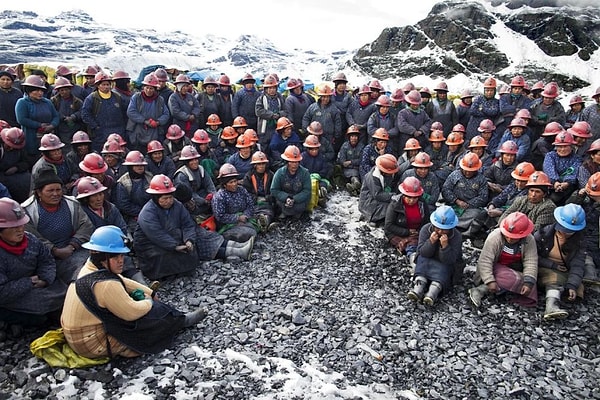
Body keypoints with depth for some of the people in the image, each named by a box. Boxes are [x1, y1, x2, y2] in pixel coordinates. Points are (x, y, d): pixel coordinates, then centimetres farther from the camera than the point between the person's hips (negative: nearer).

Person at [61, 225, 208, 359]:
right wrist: (149, 301, -7)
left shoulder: (91, 267, -2)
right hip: (91, 344, -9)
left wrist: (150, 293, 10)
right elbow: (131, 312, -26)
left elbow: (123, 282, 12)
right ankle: (181, 321, 17)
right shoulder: (105, 284, -32)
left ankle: (175, 317, 17)